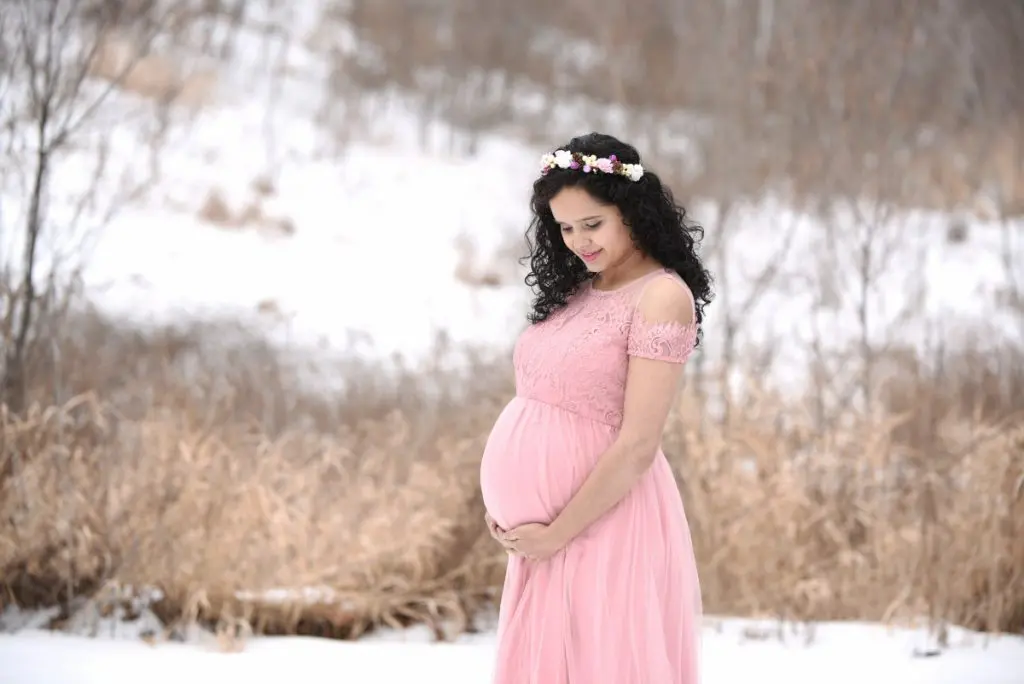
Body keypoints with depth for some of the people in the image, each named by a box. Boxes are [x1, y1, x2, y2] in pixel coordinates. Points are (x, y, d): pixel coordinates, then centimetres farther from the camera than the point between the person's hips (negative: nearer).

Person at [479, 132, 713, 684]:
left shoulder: (662, 296, -13)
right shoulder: (576, 290, 11)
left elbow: (637, 446, -18)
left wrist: (557, 533, -14)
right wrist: (505, 504, 5)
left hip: (602, 524, -7)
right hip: (542, 530, 8)